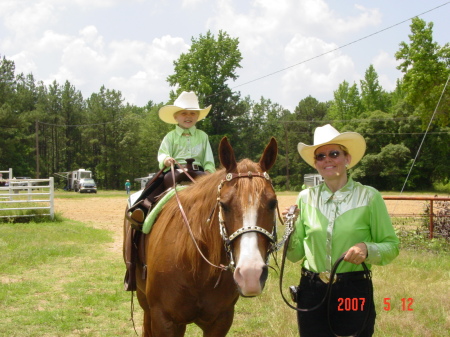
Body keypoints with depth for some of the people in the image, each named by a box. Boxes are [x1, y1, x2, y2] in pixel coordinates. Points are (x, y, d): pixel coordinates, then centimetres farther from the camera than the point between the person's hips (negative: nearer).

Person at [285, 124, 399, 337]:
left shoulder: (369, 197, -5)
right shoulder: (306, 198, 3)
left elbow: (392, 247, -1)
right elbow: (295, 255, 8)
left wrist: (367, 249, -20)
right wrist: (291, 229, -10)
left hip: (354, 290, -2)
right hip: (312, 292, 3)